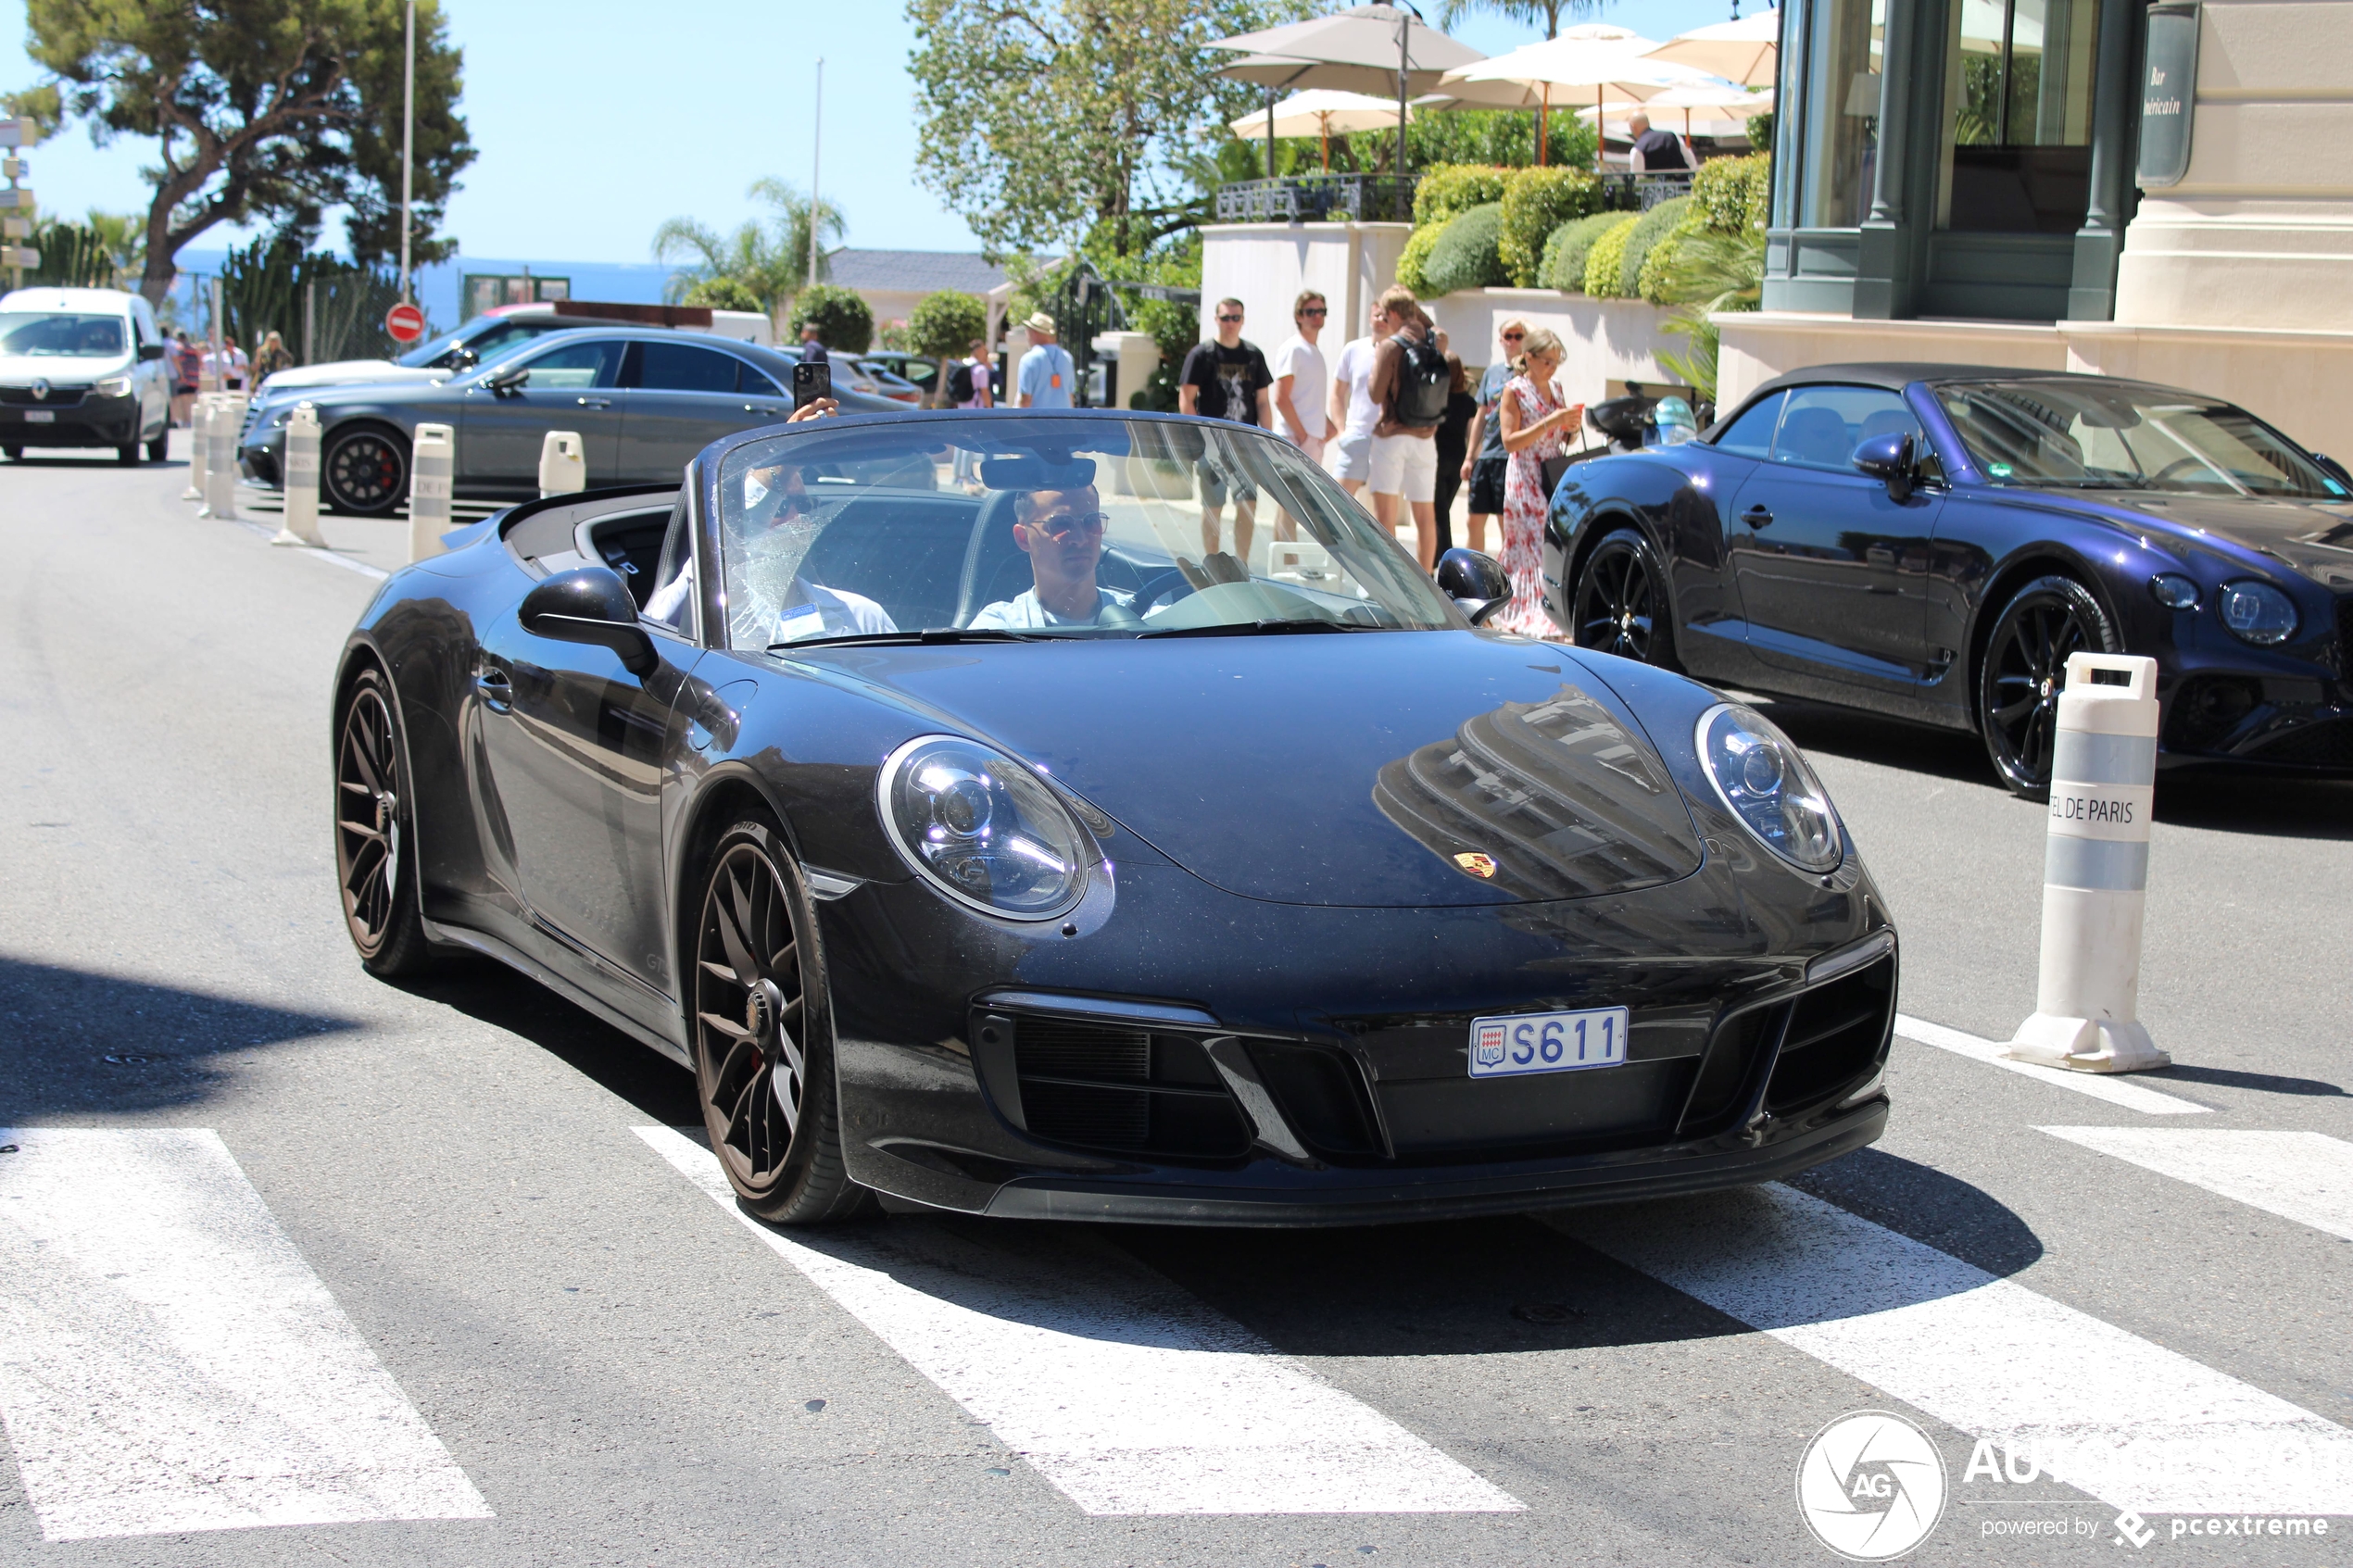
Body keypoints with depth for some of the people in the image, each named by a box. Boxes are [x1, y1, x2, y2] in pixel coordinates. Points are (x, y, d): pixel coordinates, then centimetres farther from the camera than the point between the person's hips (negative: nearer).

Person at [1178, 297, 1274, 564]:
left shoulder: (1254, 355, 10)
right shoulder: (1201, 354, -1)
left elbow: (1262, 401, 12)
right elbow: (1186, 399, -4)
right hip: (1212, 443, -3)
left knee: (1248, 504, -5)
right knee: (1213, 506, 3)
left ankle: (1241, 564, 1)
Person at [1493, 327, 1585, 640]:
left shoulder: (1555, 390, 14)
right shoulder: (1515, 391, -5)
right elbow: (1510, 442, -13)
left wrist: (1572, 425, 0)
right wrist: (1550, 423, -19)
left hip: (1554, 480, 6)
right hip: (1526, 482, -6)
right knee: (1534, 550, -10)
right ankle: (1534, 618, -8)